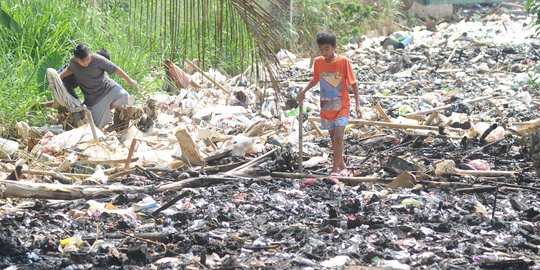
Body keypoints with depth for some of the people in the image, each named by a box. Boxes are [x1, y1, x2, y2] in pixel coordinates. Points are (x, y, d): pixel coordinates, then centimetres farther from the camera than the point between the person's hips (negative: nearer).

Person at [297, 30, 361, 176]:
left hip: (342, 106, -5)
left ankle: (335, 169, -9)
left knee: (338, 137, -16)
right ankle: (342, 167, 26)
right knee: (333, 138, 12)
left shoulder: (344, 61, -14)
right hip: (326, 107, 5)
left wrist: (357, 104, -11)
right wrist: (304, 91, 1)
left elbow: (353, 83, -8)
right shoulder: (318, 62, -2)